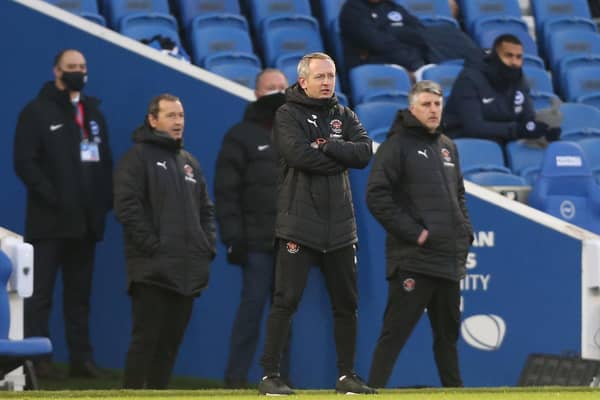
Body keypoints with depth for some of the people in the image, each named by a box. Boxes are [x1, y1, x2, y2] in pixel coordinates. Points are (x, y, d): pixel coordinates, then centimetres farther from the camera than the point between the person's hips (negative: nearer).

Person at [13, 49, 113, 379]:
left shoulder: (92, 112, 17)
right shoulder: (37, 112, -2)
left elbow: (105, 160, 19)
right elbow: (24, 162, -10)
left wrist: (105, 200, 4)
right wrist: (52, 197, -16)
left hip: (86, 220, 6)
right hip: (50, 221, -6)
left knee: (79, 292, 9)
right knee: (40, 292, -5)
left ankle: (81, 358, 12)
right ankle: (37, 359, -5)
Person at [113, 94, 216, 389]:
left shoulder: (189, 162, 20)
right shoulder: (138, 157, -2)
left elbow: (205, 209, 25)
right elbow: (127, 207, -12)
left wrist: (208, 246, 10)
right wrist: (151, 245, -16)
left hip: (187, 270, 7)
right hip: (152, 270, -7)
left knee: (171, 340, 8)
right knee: (146, 339, -9)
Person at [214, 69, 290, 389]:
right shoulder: (242, 136, 0)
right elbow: (226, 192, -6)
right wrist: (233, 238, -14)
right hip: (257, 243, -5)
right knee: (252, 307, -7)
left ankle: (280, 376, 9)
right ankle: (236, 377, -2)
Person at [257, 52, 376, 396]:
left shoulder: (344, 116, 14)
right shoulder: (288, 115, -1)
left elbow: (365, 153, -2)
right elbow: (299, 153, -18)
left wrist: (327, 146, -13)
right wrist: (340, 160, -9)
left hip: (340, 225, 5)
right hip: (300, 223, -5)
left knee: (347, 303, 9)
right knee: (286, 300, -8)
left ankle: (347, 375, 18)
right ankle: (270, 375, -5)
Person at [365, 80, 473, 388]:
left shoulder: (447, 146, 18)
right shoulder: (397, 144, -6)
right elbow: (377, 196, -14)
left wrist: (465, 231, 11)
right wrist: (414, 232, -16)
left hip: (449, 258, 7)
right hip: (412, 259, -7)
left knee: (448, 331, 14)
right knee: (395, 331, -10)